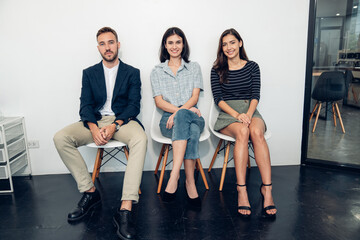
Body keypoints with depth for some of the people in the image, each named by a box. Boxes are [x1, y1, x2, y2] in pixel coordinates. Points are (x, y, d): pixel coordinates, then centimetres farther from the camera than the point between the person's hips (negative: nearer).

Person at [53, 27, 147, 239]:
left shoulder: (132, 73, 8)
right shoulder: (89, 73, 14)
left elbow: (134, 105, -2)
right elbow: (85, 105, 4)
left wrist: (114, 125, -21)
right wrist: (94, 128, -18)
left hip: (122, 120, -2)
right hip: (95, 121, 3)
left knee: (140, 139, -36)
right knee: (60, 138, -23)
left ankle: (126, 209, -38)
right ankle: (90, 192, -11)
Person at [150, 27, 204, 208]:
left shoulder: (194, 68, 16)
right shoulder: (157, 72, 15)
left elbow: (194, 97, 3)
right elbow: (159, 101, 3)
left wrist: (179, 112, -17)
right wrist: (183, 110, -15)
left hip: (192, 116, 1)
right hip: (168, 119, -1)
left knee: (193, 131, -37)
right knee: (183, 116, -38)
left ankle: (174, 177, -36)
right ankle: (189, 182, -38)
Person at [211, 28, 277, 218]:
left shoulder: (252, 67, 12)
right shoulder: (217, 70, 9)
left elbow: (255, 96, 4)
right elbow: (218, 99, -1)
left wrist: (248, 114, -15)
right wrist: (236, 115, -16)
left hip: (250, 111, 1)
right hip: (228, 114, -1)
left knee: (256, 132, -34)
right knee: (242, 132, -35)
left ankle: (267, 188, -33)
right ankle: (241, 190, -34)